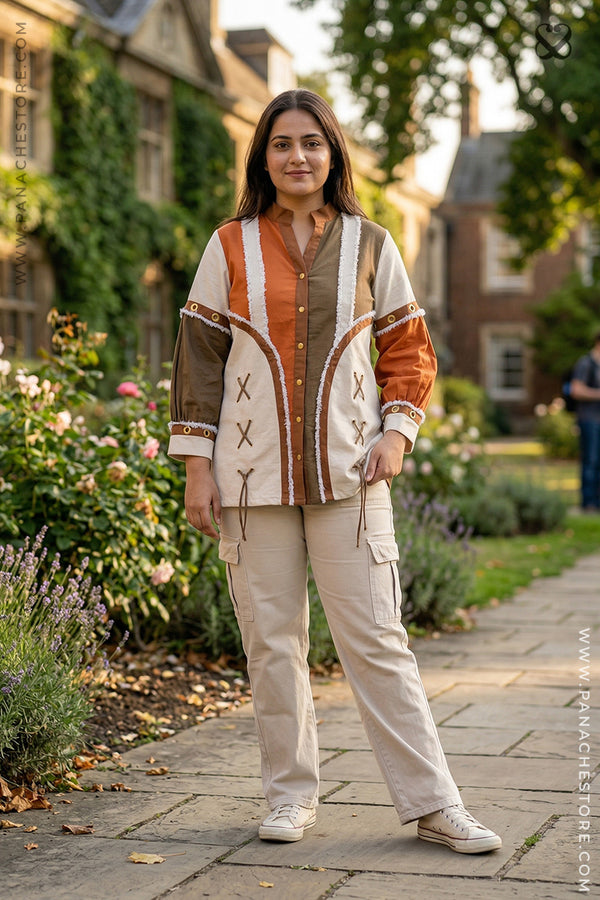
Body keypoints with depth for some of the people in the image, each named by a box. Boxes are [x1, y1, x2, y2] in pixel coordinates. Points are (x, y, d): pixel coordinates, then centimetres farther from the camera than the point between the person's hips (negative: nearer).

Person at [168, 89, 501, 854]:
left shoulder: (368, 245, 6)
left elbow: (409, 348, 11)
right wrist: (196, 467, 0)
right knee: (271, 641, 5)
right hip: (253, 474, 1)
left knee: (375, 638, -2)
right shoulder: (231, 247, 4)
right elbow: (199, 356, 5)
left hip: (347, 471, 0)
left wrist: (397, 431, -3)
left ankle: (432, 804, 4)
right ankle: (291, 796, 19)